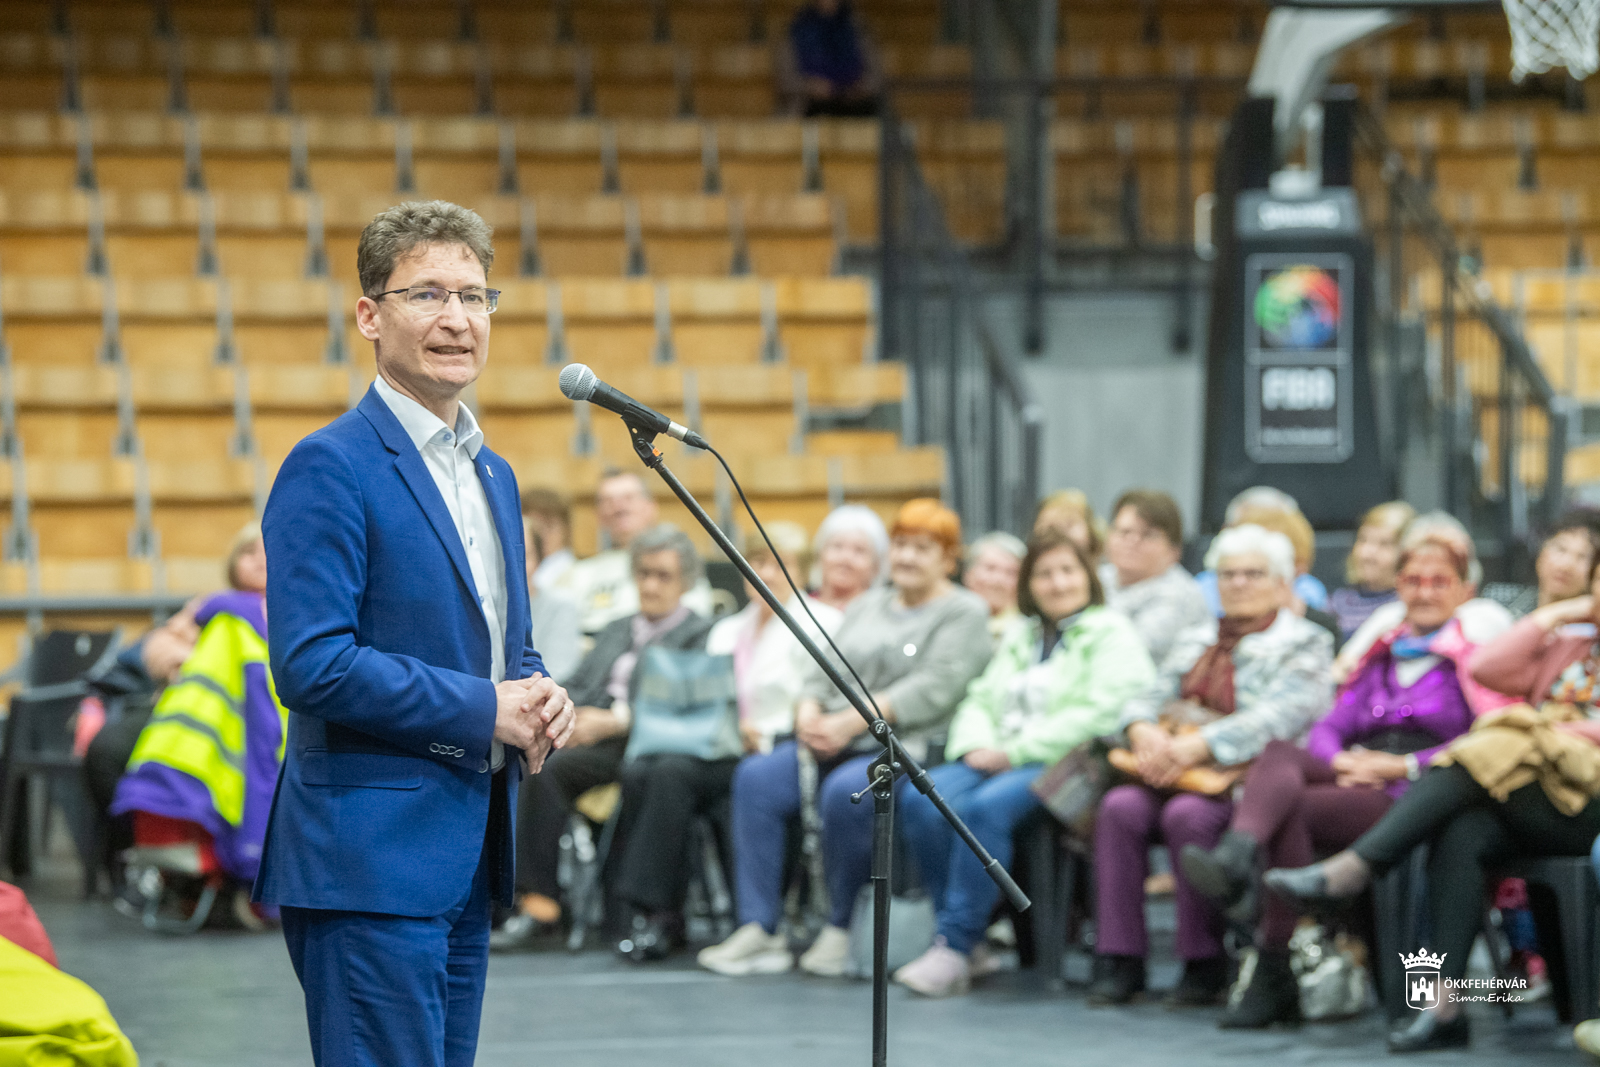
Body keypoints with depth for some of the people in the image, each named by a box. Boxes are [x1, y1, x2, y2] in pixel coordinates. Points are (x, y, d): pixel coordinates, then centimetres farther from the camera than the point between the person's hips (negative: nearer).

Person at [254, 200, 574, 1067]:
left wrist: (541, 700, 2)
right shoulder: (330, 467, -10)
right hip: (370, 856, -9)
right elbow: (311, 664, -19)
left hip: (467, 856, 9)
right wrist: (483, 709, -16)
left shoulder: (492, 474, 18)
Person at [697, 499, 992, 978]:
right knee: (756, 777, -19)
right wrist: (810, 711, -6)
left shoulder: (965, 612, 3)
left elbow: (935, 688, -11)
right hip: (834, 744, 7)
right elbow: (826, 669, 18)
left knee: (845, 791, -36)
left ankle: (839, 929, -19)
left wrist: (851, 722, -18)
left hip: (906, 747, -6)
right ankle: (759, 930, -23)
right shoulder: (868, 606, 24)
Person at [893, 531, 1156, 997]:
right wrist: (977, 745, -3)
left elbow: (1099, 715, -11)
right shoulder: (1021, 635, 26)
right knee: (921, 798, -23)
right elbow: (980, 700, 21)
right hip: (999, 760, 7)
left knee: (984, 807, -35)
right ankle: (964, 940, -19)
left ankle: (956, 945, -31)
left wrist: (1014, 751, -14)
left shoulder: (1112, 634, 3)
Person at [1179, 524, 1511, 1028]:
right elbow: (1329, 727, 22)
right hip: (1357, 777, 5)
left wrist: (1404, 765, -12)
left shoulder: (1476, 655, 12)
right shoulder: (1380, 655, 30)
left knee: (1291, 808, -32)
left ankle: (1275, 979, -37)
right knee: (1278, 755, -29)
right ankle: (1236, 864, -60)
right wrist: (1339, 760, -3)